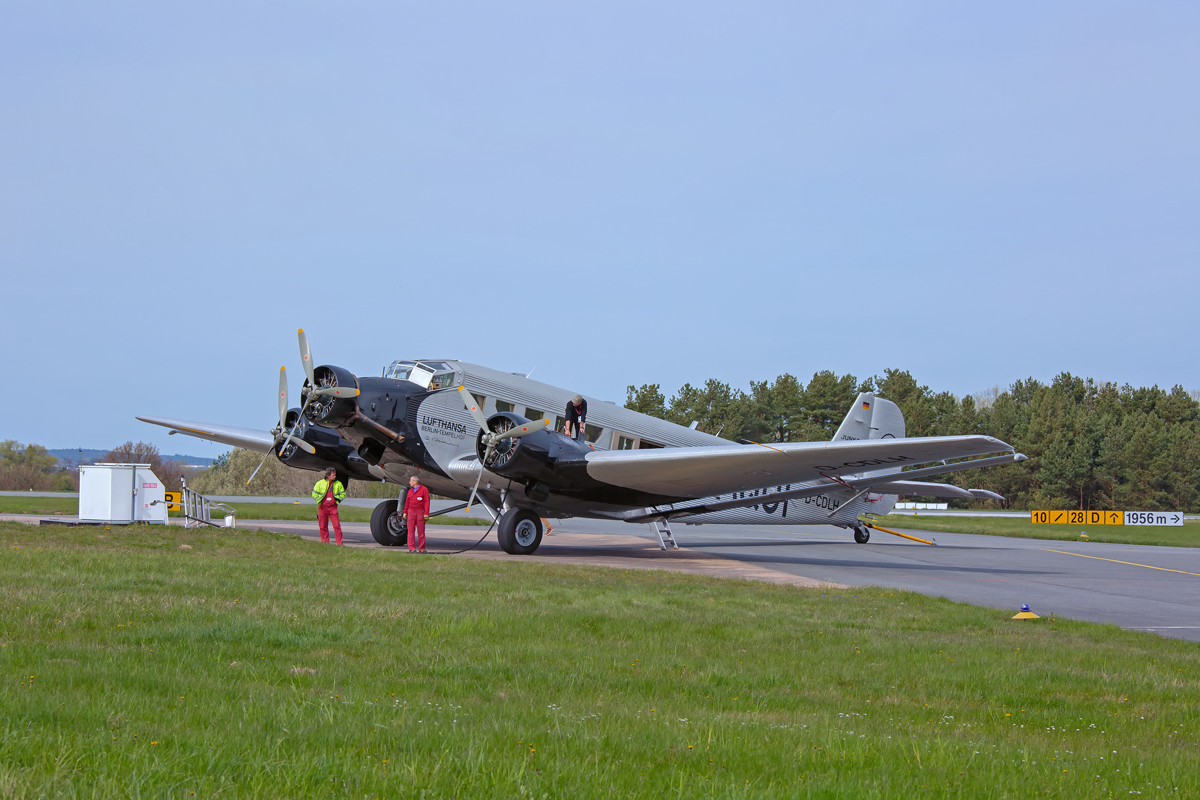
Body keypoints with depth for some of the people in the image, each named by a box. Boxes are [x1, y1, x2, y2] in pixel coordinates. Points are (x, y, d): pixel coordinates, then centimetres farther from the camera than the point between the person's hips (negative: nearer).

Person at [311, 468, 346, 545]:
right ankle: (325, 543, 14)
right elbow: (314, 494, 6)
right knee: (323, 526, 4)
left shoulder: (338, 484, 4)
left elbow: (343, 493, 15)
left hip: (333, 507, 0)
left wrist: (338, 499, -1)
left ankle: (340, 543, -6)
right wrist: (319, 500, -5)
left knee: (337, 525, -7)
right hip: (322, 507, 0)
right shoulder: (320, 483, 0)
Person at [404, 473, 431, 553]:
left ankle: (421, 548, 3)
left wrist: (426, 513, -10)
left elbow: (426, 502, -4)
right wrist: (405, 512, 13)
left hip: (420, 512, -4)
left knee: (421, 531, -1)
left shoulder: (424, 489, 0)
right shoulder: (410, 491, 16)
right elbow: (407, 502, 19)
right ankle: (412, 548, -1)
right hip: (411, 511, 4)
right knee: (411, 531, -2)